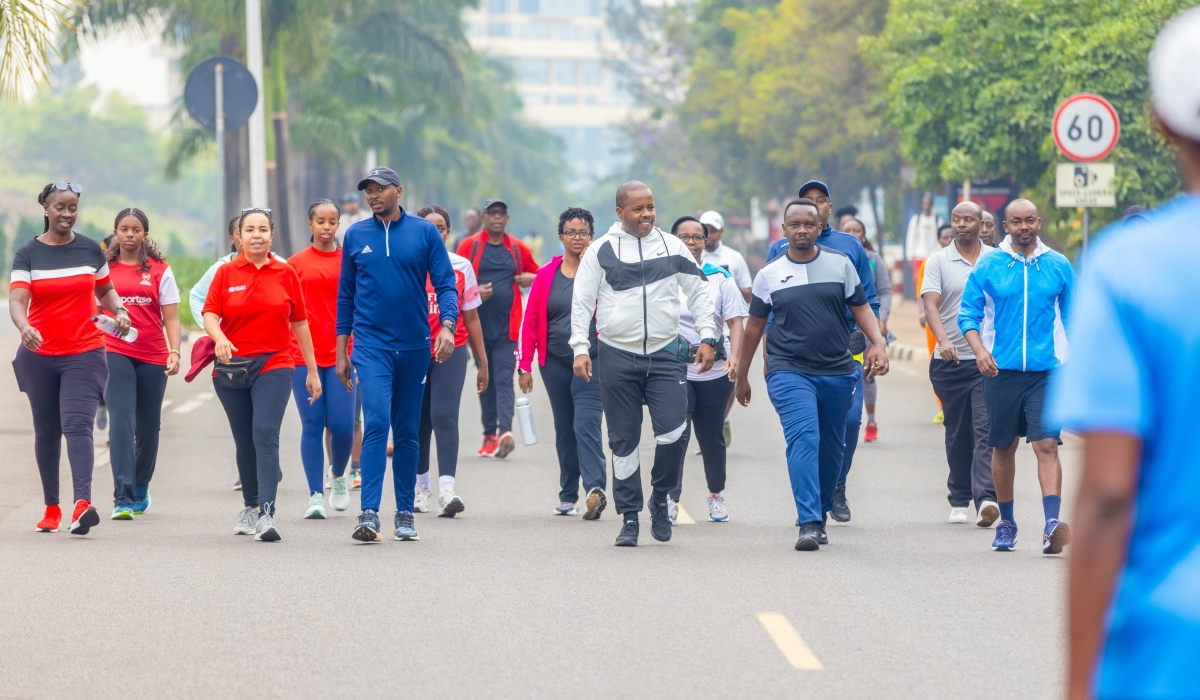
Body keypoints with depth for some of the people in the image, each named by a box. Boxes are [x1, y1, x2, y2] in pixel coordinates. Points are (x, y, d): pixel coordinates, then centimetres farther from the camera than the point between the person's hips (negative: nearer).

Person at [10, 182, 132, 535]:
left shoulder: (91, 250, 5)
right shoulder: (28, 254, 0)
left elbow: (105, 290, 20)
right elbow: (17, 300, -13)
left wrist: (120, 311, -2)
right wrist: (24, 327, -34)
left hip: (84, 354, -1)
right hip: (39, 356, 1)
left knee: (78, 425, -17)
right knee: (46, 432, 9)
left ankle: (83, 503, -32)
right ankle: (51, 507, 19)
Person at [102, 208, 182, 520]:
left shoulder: (160, 270, 5)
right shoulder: (103, 268, 6)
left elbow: (170, 317, 3)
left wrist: (175, 352, -10)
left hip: (152, 358, 1)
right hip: (114, 353, -1)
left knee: (148, 426, 9)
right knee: (121, 421, -14)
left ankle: (140, 490, 31)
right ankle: (122, 498, -18)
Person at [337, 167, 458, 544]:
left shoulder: (424, 232, 1)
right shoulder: (356, 236, 5)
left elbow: (445, 284, -1)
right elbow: (346, 294, 11)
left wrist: (447, 325, -18)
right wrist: (341, 350, 10)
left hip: (414, 345, 1)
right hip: (371, 346, -1)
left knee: (408, 431, 9)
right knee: (376, 422, -16)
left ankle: (405, 513, 18)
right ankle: (369, 513, -21)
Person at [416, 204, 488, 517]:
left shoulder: (461, 267, 6)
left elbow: (471, 318, 11)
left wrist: (483, 362, 13)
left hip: (451, 352, -1)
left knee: (444, 416, -14)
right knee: (418, 420, 7)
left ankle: (447, 491, -23)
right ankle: (420, 487, 22)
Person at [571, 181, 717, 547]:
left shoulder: (672, 246, 7)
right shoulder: (601, 251, 2)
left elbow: (698, 292, 14)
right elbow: (581, 301, 3)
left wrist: (706, 337, 5)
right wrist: (581, 348, -6)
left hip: (665, 355, 1)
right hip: (617, 356, -1)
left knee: (673, 431, -13)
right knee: (623, 440, 4)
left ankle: (660, 497, 12)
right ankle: (629, 518, 12)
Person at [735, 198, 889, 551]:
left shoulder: (840, 264, 6)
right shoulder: (769, 274, 6)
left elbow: (861, 308, 7)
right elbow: (754, 326, 12)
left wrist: (878, 343, -12)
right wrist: (741, 376, 16)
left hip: (838, 372, 2)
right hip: (790, 372, -2)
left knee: (832, 447, 11)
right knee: (804, 439, -19)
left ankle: (820, 514, 28)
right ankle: (809, 524, -23)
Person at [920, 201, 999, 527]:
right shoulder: (938, 261, 4)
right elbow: (930, 305, -8)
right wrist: (942, 340, -25)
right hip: (950, 362, 1)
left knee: (986, 429, -12)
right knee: (957, 435, 9)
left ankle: (986, 498, -22)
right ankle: (959, 500, 19)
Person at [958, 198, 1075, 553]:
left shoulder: (1058, 266, 7)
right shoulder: (988, 266, 4)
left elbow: (1072, 317, 13)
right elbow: (968, 312, 5)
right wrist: (979, 349, -11)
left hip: (1047, 371, -1)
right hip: (1001, 369, 1)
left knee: (1047, 445, -13)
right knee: (1003, 447, 10)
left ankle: (1052, 524, -22)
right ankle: (1006, 523, 24)